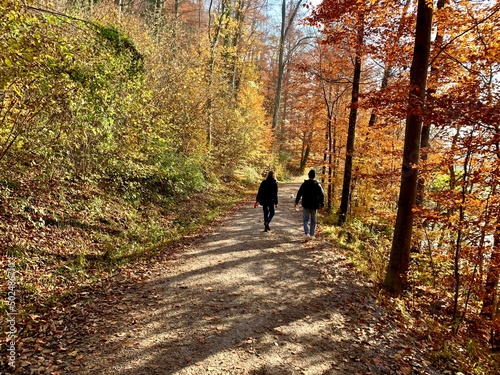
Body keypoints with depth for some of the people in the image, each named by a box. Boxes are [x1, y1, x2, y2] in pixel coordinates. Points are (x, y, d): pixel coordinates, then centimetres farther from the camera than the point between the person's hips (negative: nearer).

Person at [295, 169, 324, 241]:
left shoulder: (304, 184, -4)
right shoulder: (317, 185, -1)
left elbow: (299, 193, -3)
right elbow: (322, 195, -2)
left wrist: (296, 202, 7)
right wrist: (321, 204, 4)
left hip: (306, 205, -1)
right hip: (314, 206, 1)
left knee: (306, 220, 3)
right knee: (313, 221, 13)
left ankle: (307, 233, -16)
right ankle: (312, 235, 16)